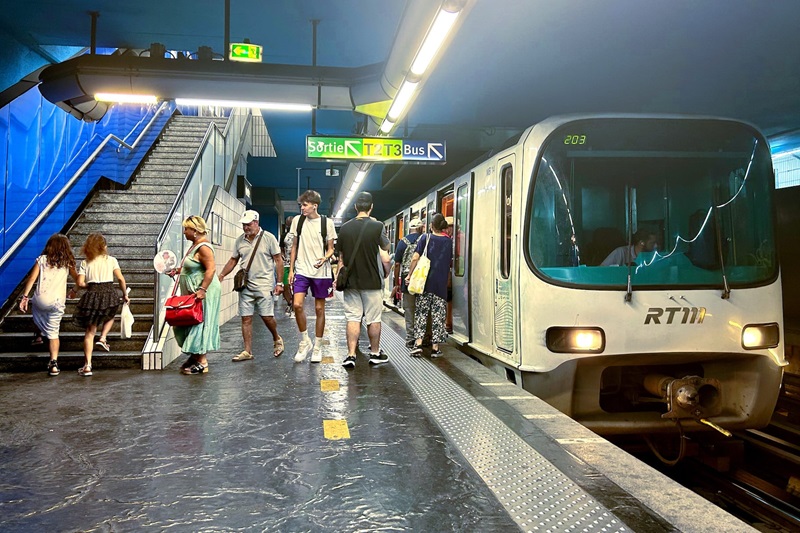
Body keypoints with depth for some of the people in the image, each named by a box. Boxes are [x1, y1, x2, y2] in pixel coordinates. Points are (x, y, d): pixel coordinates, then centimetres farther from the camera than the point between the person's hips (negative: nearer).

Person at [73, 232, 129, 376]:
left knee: (90, 332, 7)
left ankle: (87, 366, 4)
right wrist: (125, 295, 12)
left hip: (92, 296, 1)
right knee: (110, 315, 35)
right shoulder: (111, 260, 6)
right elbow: (121, 279, 2)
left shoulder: (85, 263, 8)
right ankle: (103, 338, 12)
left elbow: (80, 283, -1)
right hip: (109, 295, 0)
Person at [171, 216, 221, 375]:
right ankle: (195, 355, 24)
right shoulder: (195, 245, 14)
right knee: (190, 323, 14)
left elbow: (211, 269, -26)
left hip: (203, 293, -10)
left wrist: (202, 289, -31)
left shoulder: (203, 247, -17)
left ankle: (202, 362, -1)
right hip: (193, 293, 10)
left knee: (199, 323, -6)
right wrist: (178, 271, 17)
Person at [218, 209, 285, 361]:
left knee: (267, 316, -6)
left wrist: (279, 283, -5)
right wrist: (221, 275, 4)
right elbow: (233, 260, 18)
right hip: (245, 286, 4)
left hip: (264, 285, -4)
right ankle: (247, 351, 10)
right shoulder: (239, 240, 10)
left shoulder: (268, 238, -2)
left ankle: (277, 339, 23)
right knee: (246, 318, 3)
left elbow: (278, 260, -1)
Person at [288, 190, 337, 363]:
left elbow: (331, 248, 4)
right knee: (297, 305, -13)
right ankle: (304, 341, 7)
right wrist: (291, 269, 6)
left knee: (319, 309, 5)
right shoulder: (297, 220, 4)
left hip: (320, 271, -1)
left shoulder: (327, 222, -2)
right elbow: (294, 246, 11)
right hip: (301, 270, 1)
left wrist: (325, 258, -18)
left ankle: (317, 347, 18)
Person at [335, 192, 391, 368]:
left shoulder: (345, 228, 2)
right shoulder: (377, 226, -9)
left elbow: (341, 257, 8)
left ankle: (351, 355, 1)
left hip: (351, 281, 3)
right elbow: (385, 259, -10)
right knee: (374, 319, 8)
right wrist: (386, 273, 8)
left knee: (353, 318, 6)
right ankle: (375, 353, 21)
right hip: (372, 281, -3)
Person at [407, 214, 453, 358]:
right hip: (441, 284, 1)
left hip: (425, 282, -1)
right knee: (438, 315, 5)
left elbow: (415, 258, -6)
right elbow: (451, 263, 11)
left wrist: (410, 275, 2)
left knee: (421, 313, 6)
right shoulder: (449, 241, 6)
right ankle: (435, 347, 7)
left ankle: (418, 344, -2)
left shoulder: (425, 238, 0)